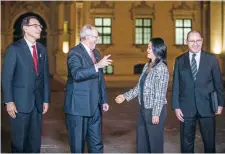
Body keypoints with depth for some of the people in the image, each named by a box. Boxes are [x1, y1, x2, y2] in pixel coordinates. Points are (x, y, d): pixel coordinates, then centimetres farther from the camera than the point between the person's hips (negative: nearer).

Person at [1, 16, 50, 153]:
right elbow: (6, 77, -9)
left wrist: (46, 99, 8)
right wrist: (9, 101, -13)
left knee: (35, 140, 11)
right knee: (19, 141, 6)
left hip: (38, 102, 5)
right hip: (20, 102, -5)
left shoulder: (42, 49, 10)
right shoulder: (14, 48, -7)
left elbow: (45, 76, 11)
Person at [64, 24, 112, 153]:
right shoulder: (75, 53, -11)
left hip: (95, 106, 7)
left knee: (97, 142, 10)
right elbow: (77, 74, -28)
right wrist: (97, 66, -33)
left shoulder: (96, 53, 14)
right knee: (78, 142, 4)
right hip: (78, 106, -7)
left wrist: (104, 100, 16)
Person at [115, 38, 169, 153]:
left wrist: (156, 114, -18)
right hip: (143, 109, 8)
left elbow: (160, 94, -17)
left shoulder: (161, 68, -15)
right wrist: (125, 96, 6)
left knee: (155, 143, 3)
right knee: (141, 142, 16)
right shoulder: (147, 66, 10)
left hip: (154, 110, -8)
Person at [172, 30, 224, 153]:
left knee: (210, 142, 8)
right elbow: (176, 85, 4)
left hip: (207, 107, 0)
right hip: (186, 108, 1)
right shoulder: (179, 60, 4)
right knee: (186, 143, 9)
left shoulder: (211, 58, 2)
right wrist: (176, 106, -1)